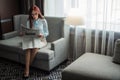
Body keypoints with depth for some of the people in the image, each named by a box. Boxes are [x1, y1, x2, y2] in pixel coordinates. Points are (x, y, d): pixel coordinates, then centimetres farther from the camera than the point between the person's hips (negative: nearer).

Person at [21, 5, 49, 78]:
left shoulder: (43, 21, -2)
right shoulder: (29, 21, 8)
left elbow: (47, 33, 0)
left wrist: (42, 35, -22)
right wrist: (24, 33, -13)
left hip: (40, 39, -2)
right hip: (30, 38, 3)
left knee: (35, 49, -35)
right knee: (28, 49, -32)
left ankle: (27, 67, -17)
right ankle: (27, 70, -33)